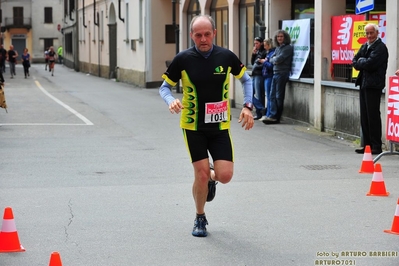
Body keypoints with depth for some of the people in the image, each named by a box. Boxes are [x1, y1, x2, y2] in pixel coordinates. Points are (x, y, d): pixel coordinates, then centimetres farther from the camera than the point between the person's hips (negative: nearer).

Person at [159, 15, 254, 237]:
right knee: (201, 175, -5)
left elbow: (246, 79, 10)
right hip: (193, 127, -1)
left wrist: (248, 106, -3)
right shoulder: (183, 59, -10)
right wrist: (171, 101, -21)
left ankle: (212, 177, 32)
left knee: (225, 175, -7)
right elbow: (165, 87, 1)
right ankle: (200, 219, 20)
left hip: (220, 127, 1)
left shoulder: (226, 56, -5)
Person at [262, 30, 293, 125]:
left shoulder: (288, 48, -7)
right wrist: (275, 60, -5)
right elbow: (271, 59, 15)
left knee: (279, 96, -4)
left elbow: (279, 59, -15)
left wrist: (274, 59, 4)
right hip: (275, 73, 8)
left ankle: (275, 117, -1)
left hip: (282, 74, -8)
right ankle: (272, 115, 2)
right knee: (272, 95, 3)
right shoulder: (278, 48, 19)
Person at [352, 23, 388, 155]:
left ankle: (376, 146, -2)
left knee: (373, 115, -7)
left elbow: (370, 64, -20)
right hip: (363, 84, 9)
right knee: (364, 116, 10)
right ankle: (367, 145, 15)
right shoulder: (364, 46, 17)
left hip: (373, 85, -9)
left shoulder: (380, 47, -10)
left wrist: (360, 61, -3)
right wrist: (363, 63, -6)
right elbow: (354, 62, 12)